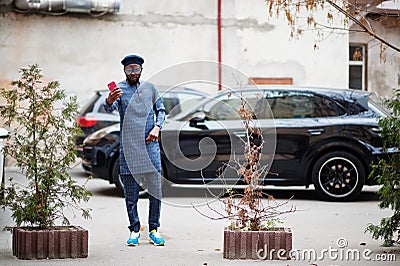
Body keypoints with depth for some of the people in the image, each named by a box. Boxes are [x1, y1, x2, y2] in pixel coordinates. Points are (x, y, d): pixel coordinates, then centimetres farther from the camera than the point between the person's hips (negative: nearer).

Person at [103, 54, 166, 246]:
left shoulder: (150, 88, 11)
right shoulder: (120, 88, 1)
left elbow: (161, 110, 19)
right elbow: (110, 108, -17)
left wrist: (157, 127, 0)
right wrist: (109, 101, -41)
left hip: (150, 145, 2)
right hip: (128, 147, -2)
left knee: (155, 188, 1)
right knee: (130, 192, 1)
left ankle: (154, 230, 11)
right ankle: (134, 230, 12)